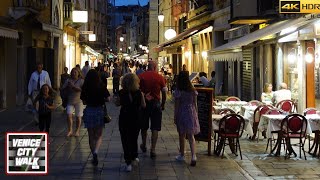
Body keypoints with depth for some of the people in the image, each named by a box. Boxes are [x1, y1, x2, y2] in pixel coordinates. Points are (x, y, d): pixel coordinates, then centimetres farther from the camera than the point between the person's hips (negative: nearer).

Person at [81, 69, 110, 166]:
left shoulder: (85, 87, -5)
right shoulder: (102, 86, -7)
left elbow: (84, 101, -1)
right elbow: (107, 99, -6)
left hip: (89, 111, 1)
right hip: (99, 110, -1)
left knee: (91, 136, 13)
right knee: (99, 135, 10)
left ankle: (94, 157, 17)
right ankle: (95, 152, -16)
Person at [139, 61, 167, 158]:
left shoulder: (140, 77, -5)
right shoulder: (160, 77, -7)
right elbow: (164, 93, -3)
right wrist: (163, 104, 9)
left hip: (143, 103, 2)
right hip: (155, 103, -2)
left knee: (144, 126, 19)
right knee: (155, 128, 3)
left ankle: (144, 146, 36)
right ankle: (153, 150, -3)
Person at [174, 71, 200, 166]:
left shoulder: (178, 91, -11)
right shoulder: (193, 91, 0)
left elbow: (176, 106, -8)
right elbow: (195, 104, 5)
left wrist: (175, 117, 1)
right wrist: (196, 115, 16)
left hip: (182, 113, -3)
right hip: (191, 113, 3)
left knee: (182, 135, 12)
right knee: (191, 136, 4)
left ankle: (182, 155, 25)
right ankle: (193, 156, -10)